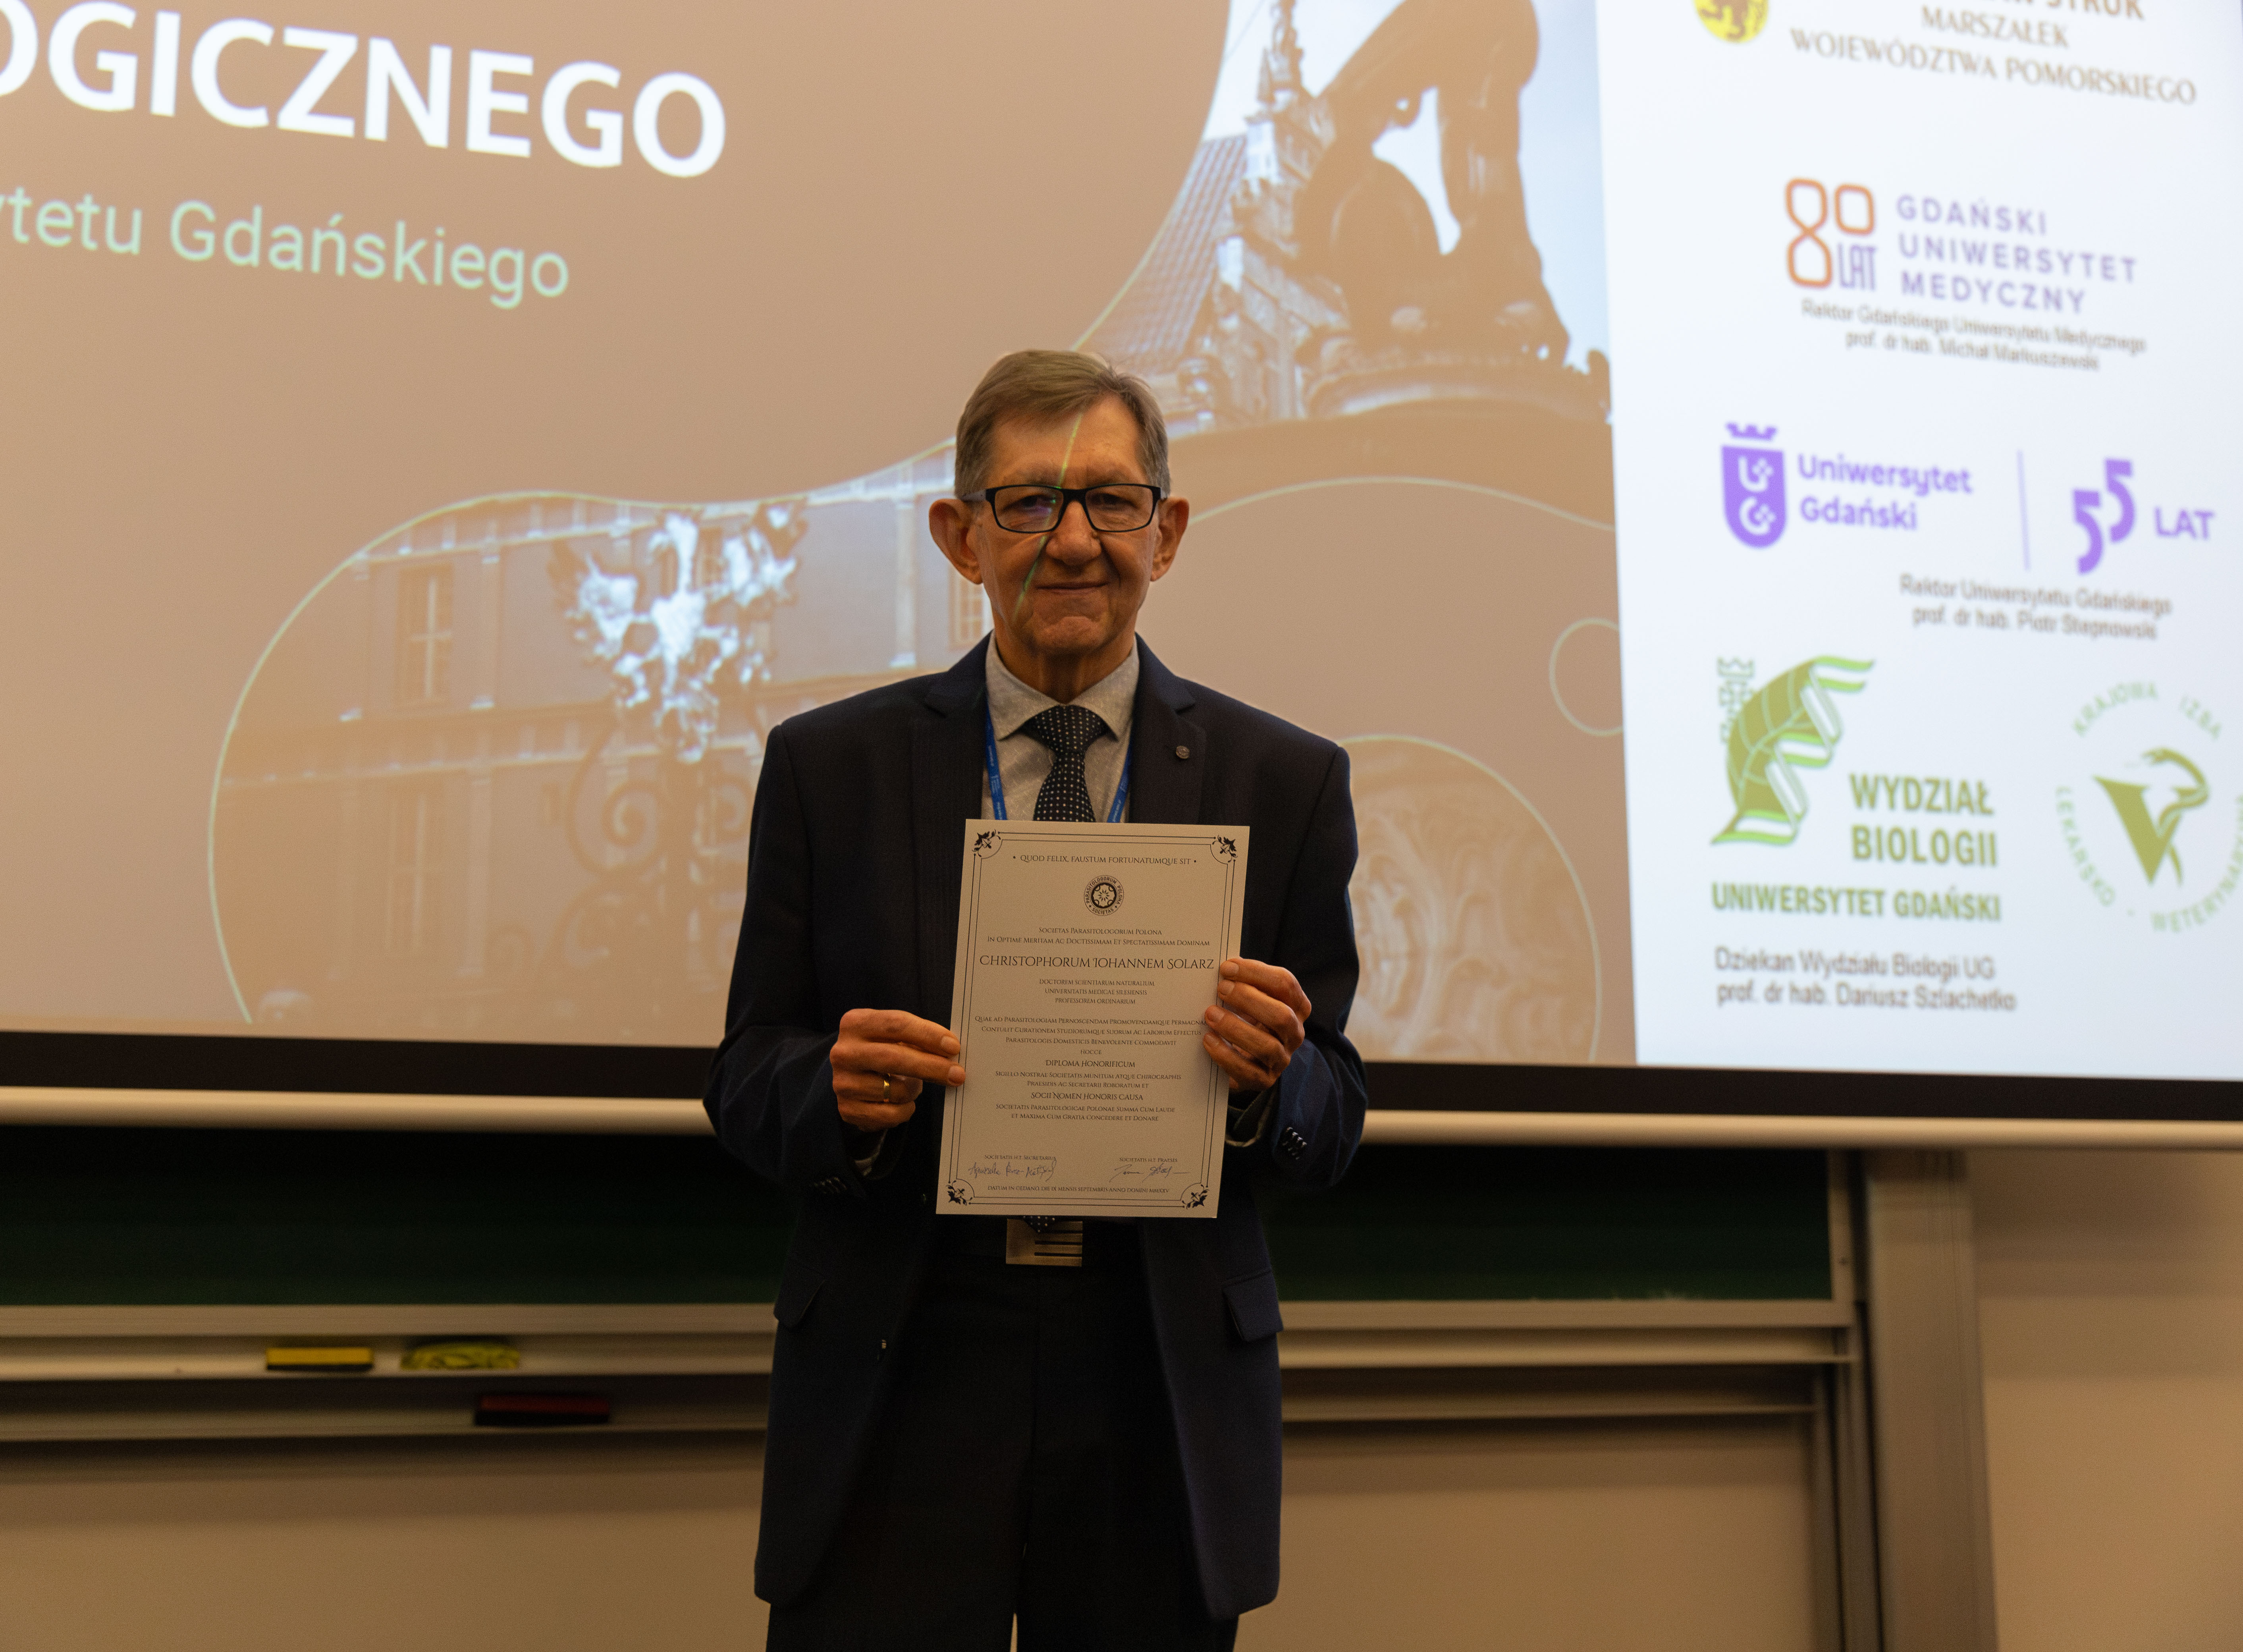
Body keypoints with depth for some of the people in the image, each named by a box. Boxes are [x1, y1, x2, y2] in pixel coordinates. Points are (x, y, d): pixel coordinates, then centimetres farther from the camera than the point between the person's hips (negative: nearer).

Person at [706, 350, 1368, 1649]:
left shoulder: (1284, 783, 4)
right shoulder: (829, 765, 4)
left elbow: (1334, 1126, 5)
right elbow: (747, 1082, 6)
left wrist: (1272, 1078, -18)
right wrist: (837, 1088, -17)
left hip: (1165, 1397, 1)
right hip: (897, 1395, 0)